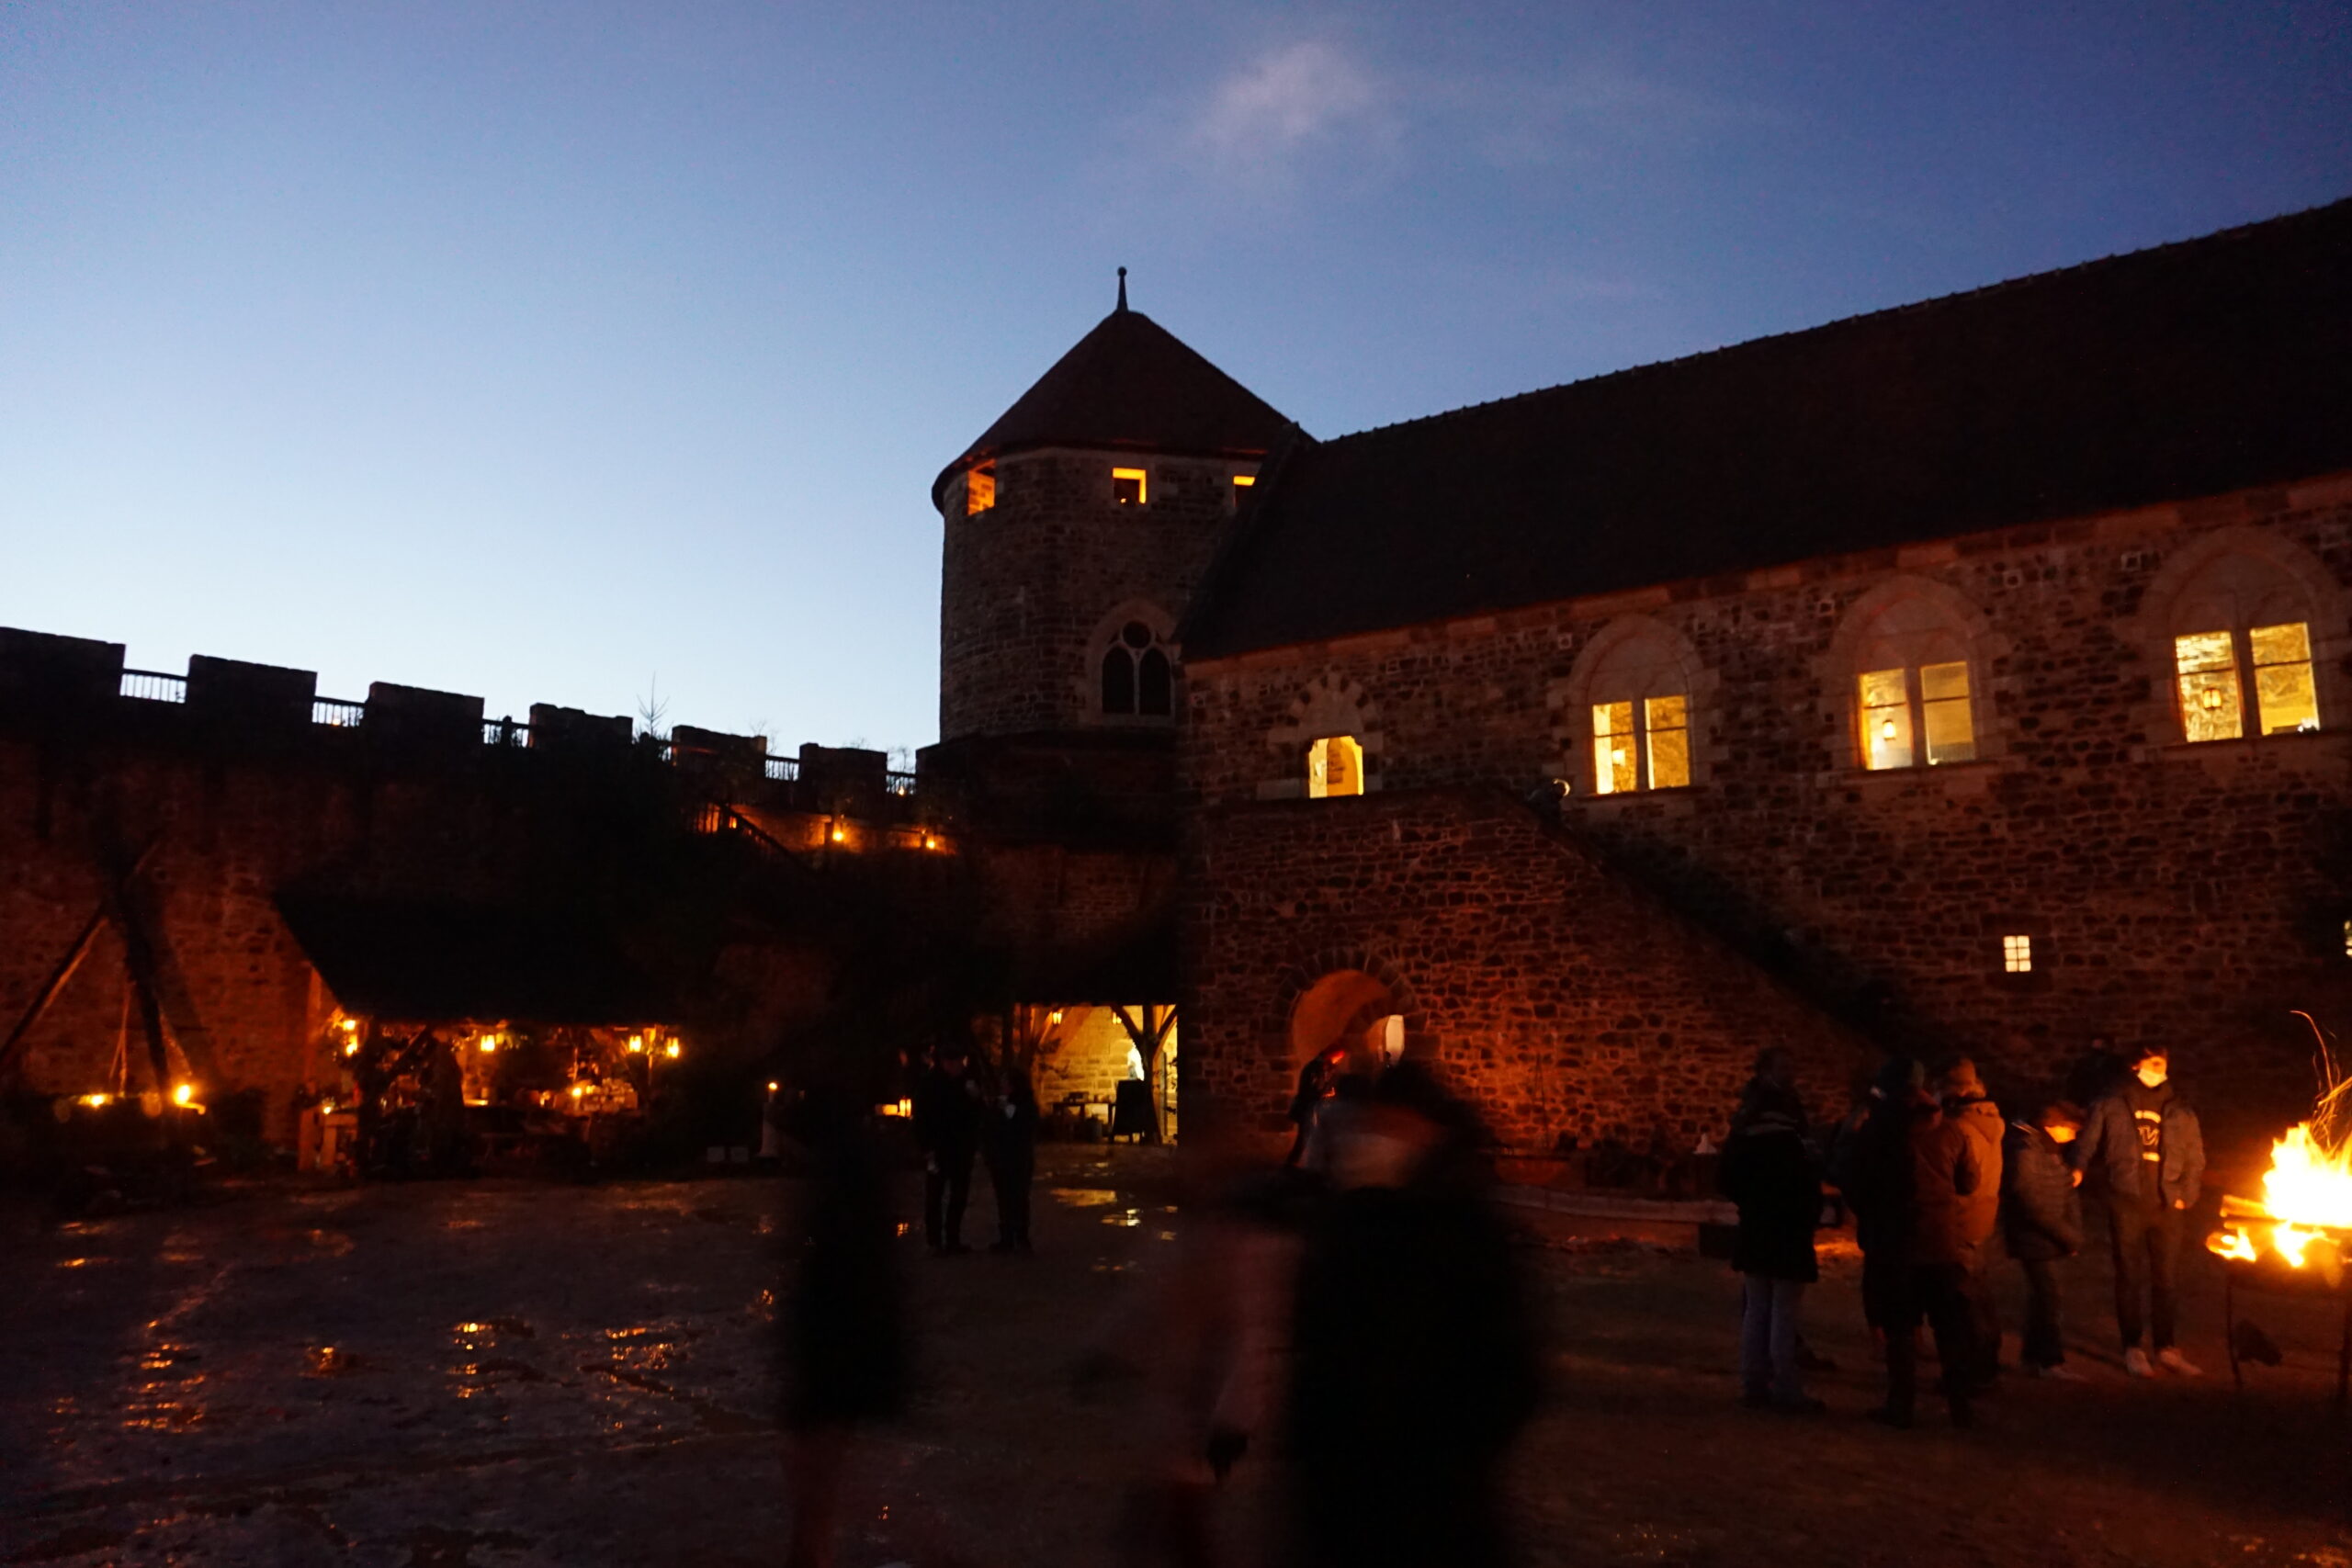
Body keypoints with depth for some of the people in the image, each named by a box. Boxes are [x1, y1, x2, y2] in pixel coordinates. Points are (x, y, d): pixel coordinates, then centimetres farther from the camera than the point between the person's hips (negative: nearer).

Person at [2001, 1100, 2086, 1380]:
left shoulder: (2051, 1148, 13)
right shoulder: (2023, 1148, -18)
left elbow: (2066, 1193, 14)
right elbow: (2029, 1200, -21)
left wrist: (2073, 1234, 2)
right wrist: (2066, 1234, -15)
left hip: (2049, 1240, 9)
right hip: (2033, 1238, -9)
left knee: (2041, 1296, 13)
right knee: (2047, 1296, -5)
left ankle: (2031, 1357, 22)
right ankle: (2051, 1361, 5)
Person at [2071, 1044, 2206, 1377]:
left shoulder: (2180, 1112, 9)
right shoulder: (2112, 1106, 2)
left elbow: (2195, 1159, 12)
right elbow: (2089, 1141, 1)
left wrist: (2185, 1195, 1)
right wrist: (2077, 1169, -16)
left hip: (2167, 1206, 2)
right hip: (2126, 1203, -2)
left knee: (2166, 1279, 8)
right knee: (2129, 1278, 3)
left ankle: (2166, 1348, 18)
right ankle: (2132, 1349, 10)